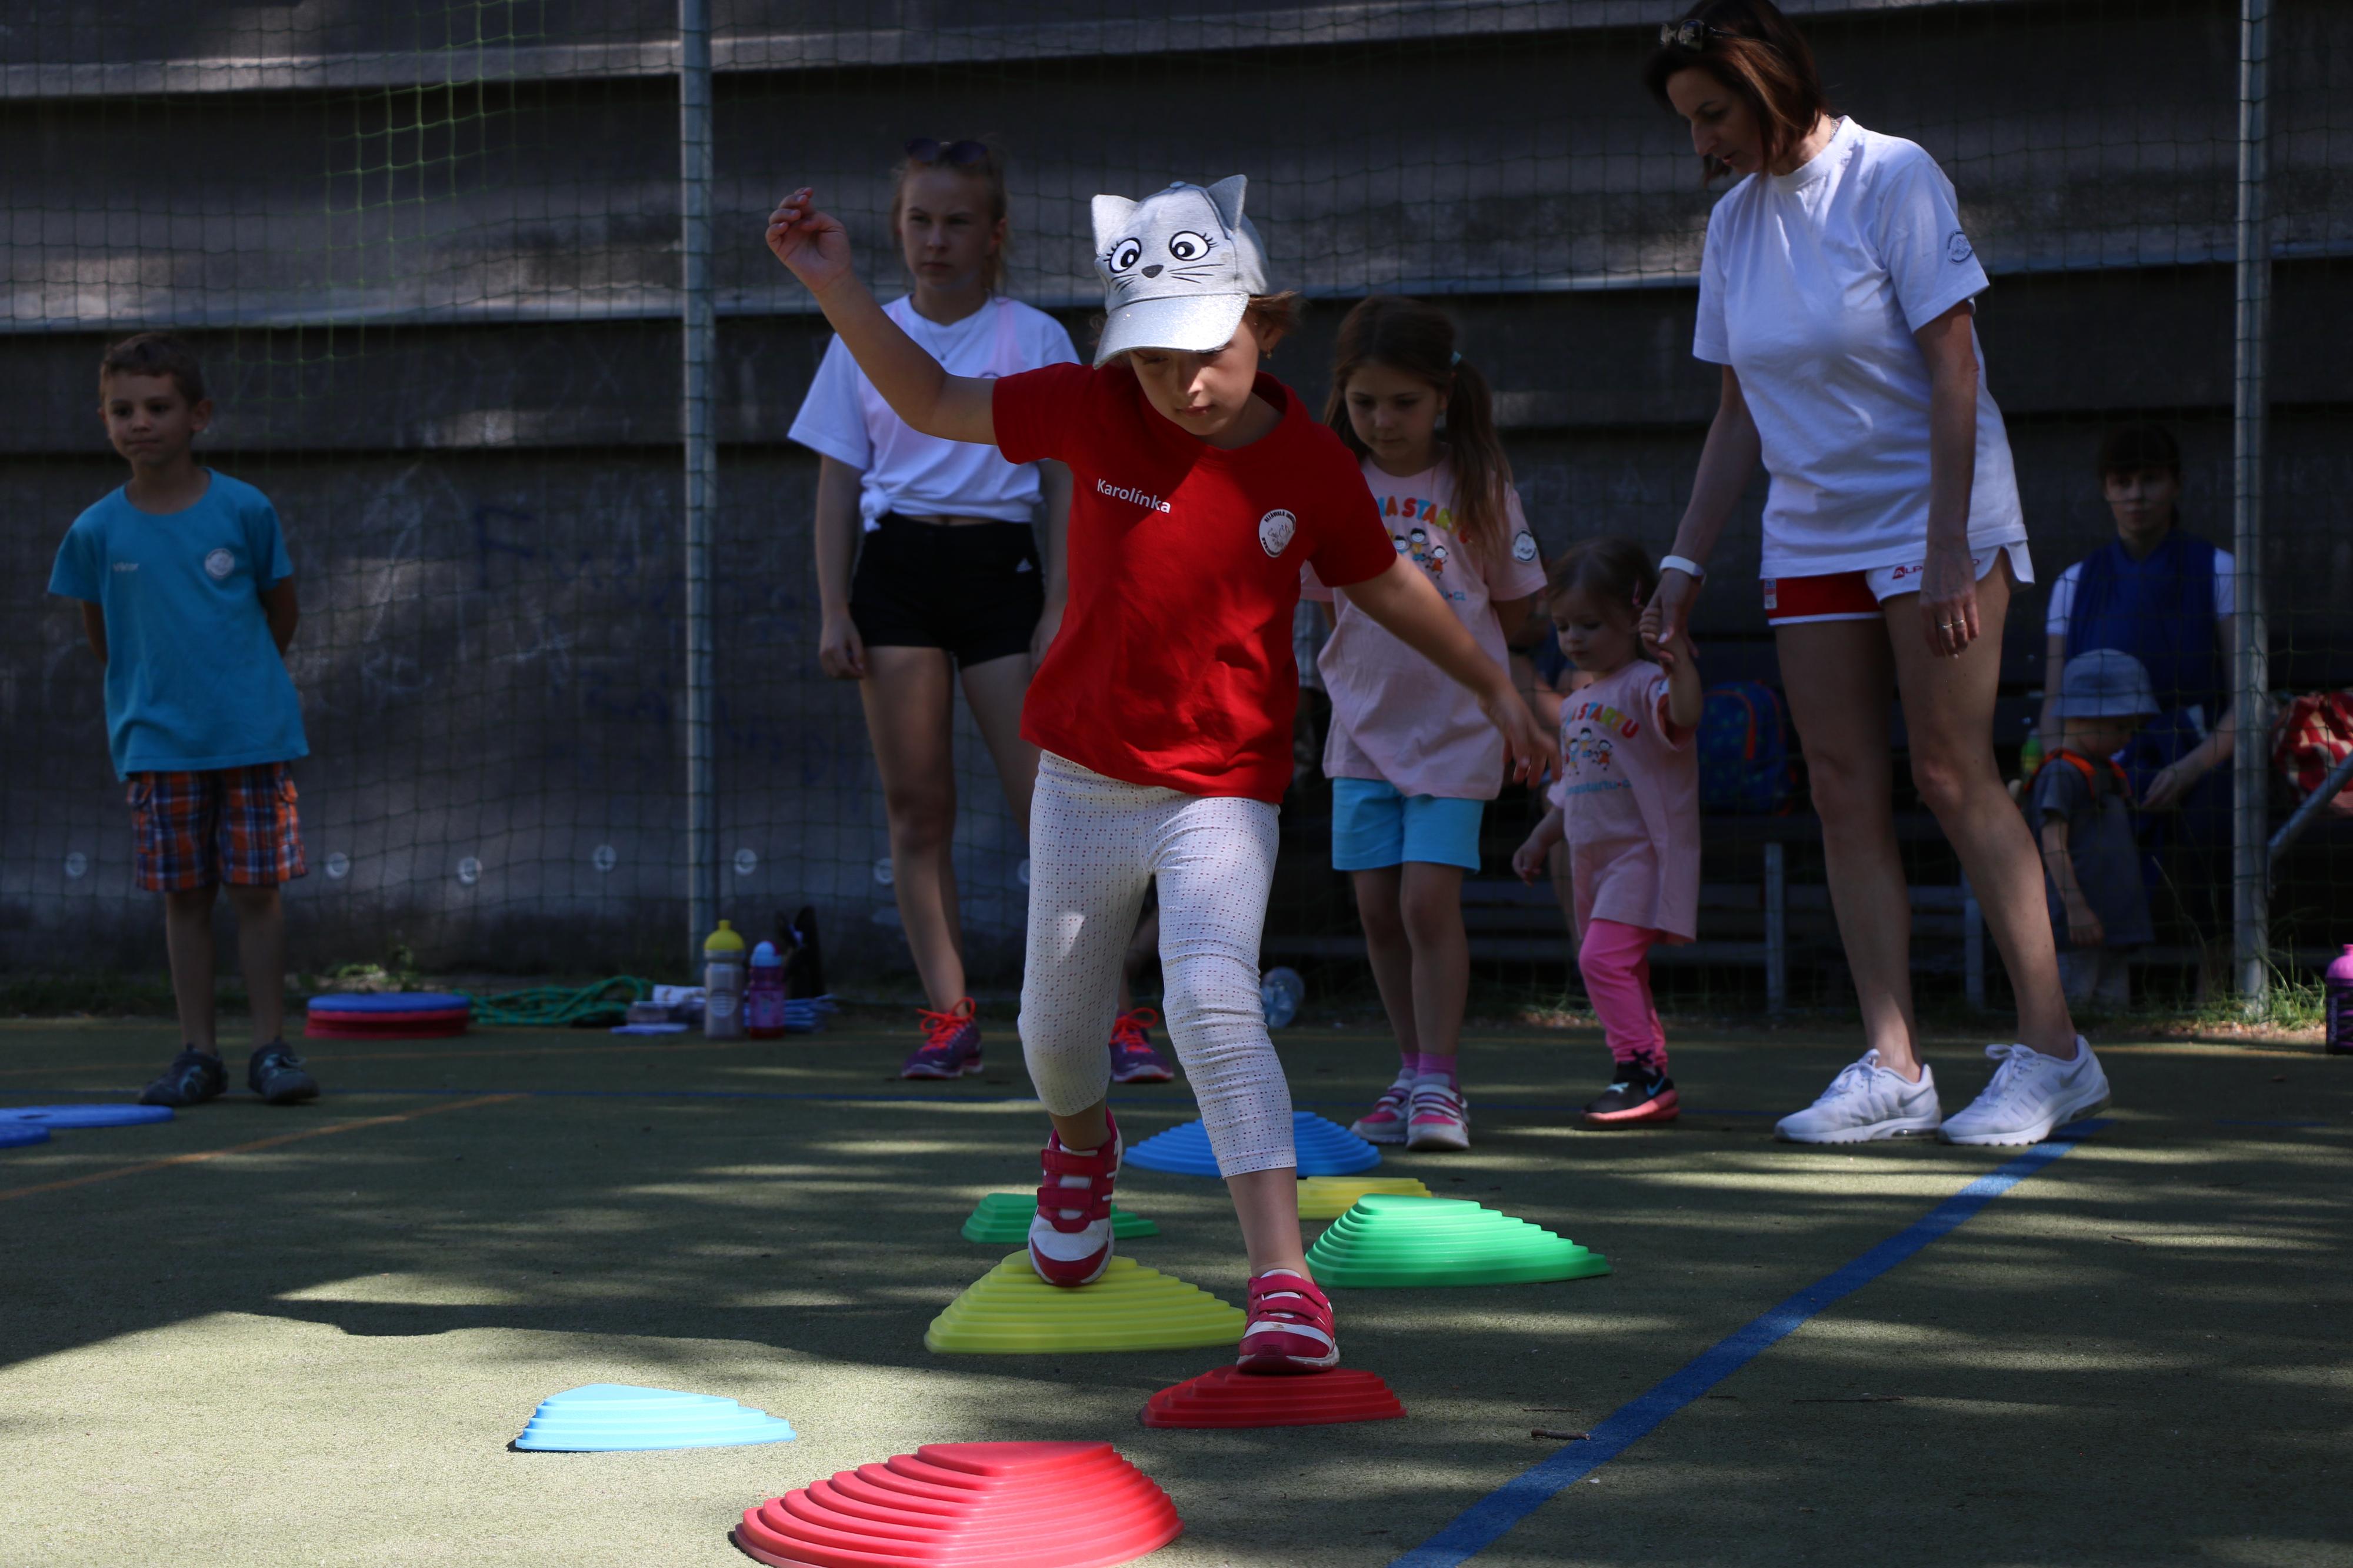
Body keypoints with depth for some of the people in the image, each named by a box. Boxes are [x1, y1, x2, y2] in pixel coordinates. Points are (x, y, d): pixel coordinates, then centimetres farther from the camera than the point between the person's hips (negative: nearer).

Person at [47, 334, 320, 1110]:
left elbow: (280, 610, 8)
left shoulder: (244, 509, -5)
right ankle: (198, 1054, 11)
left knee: (257, 891, 0)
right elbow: (100, 635, 12)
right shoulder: (97, 531, -1)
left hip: (254, 736, -1)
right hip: (158, 745, 1)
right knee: (184, 899, 5)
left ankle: (271, 1047, 7)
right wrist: (143, 695, 11)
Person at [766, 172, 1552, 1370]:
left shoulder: (1311, 465, -11)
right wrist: (837, 289, -11)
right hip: (1085, 778, 3)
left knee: (1212, 1001, -25)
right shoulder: (1095, 412, -10)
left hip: (1222, 792, -3)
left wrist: (1493, 686, 15)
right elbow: (934, 404, 0)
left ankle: (1282, 1277, -27)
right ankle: (1082, 1144, 55)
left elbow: (1383, 583, 7)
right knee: (1058, 1020, 19)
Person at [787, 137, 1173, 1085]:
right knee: (915, 808, 0)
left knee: (1049, 807, -7)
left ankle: (1112, 1018, -5)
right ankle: (948, 1019, 4)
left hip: (1000, 567, -2)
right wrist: (833, 610, 2)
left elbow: (1064, 482, 3)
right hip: (896, 570, 2)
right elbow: (837, 483, 10)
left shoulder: (1036, 340, 4)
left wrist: (1058, 607, -5)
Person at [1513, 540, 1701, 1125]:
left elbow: (1683, 715, -33)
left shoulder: (1644, 685, -11)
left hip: (1643, 851, -10)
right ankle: (1651, 1083, 20)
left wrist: (1681, 663, -49)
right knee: (1618, 969, 12)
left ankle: (1642, 1071, -16)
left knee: (1604, 956, -20)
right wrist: (1542, 839, 23)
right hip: (1593, 857, 10)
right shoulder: (1577, 705, 16)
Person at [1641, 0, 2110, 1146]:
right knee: (1846, 794, -1)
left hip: (1935, 521, -6)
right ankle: (1892, 1070, 0)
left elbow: (1953, 374, -14)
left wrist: (1946, 551, -19)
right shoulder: (1733, 222, 8)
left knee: (1951, 774, -10)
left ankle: (2052, 1050, -3)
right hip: (1810, 535, 6)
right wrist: (1688, 559, 8)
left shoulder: (1893, 179, -10)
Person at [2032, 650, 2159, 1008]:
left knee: (2115, 1004, 8)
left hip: (2118, 921, 9)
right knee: (2074, 1004, -11)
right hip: (2080, 923, -9)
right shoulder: (2061, 774, -10)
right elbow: (2054, 845, -16)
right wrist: (2076, 907, -21)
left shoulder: (2111, 774, 20)